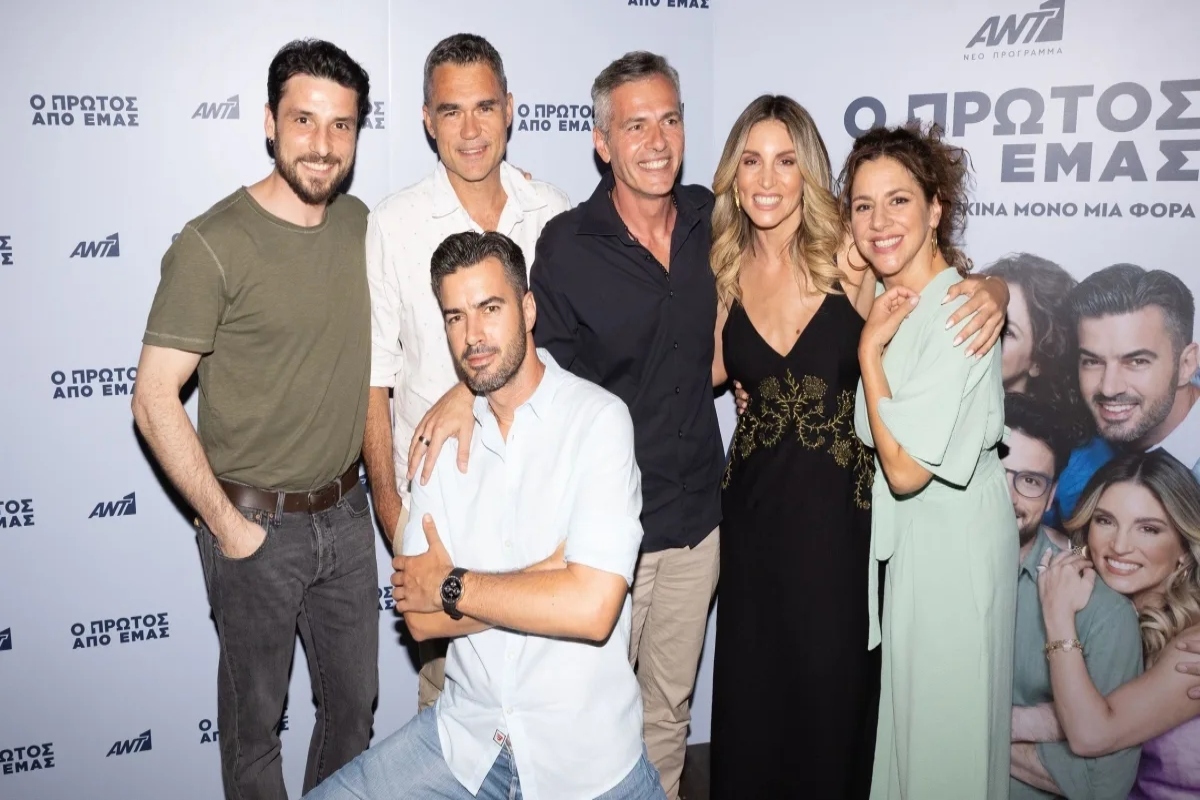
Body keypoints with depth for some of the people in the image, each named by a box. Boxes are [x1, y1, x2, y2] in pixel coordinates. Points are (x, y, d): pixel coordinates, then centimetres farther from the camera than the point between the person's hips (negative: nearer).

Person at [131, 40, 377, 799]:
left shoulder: (359, 224, 1)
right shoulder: (214, 244, -17)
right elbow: (155, 398, -17)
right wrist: (226, 524, -15)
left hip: (347, 513, 5)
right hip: (257, 523, -5)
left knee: (355, 699, 20)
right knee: (256, 715, 14)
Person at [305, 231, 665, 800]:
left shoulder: (598, 419, -14)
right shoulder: (444, 437, 1)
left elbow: (592, 608, -25)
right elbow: (420, 618, -5)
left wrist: (450, 586, -13)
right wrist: (552, 569, -17)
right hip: (466, 736, 4)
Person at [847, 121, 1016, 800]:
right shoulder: (895, 303, 3)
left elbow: (907, 468, -27)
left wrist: (870, 347, -22)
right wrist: (874, 336, 1)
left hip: (953, 534, -8)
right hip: (904, 530, 9)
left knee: (946, 722, 9)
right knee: (903, 710, 22)